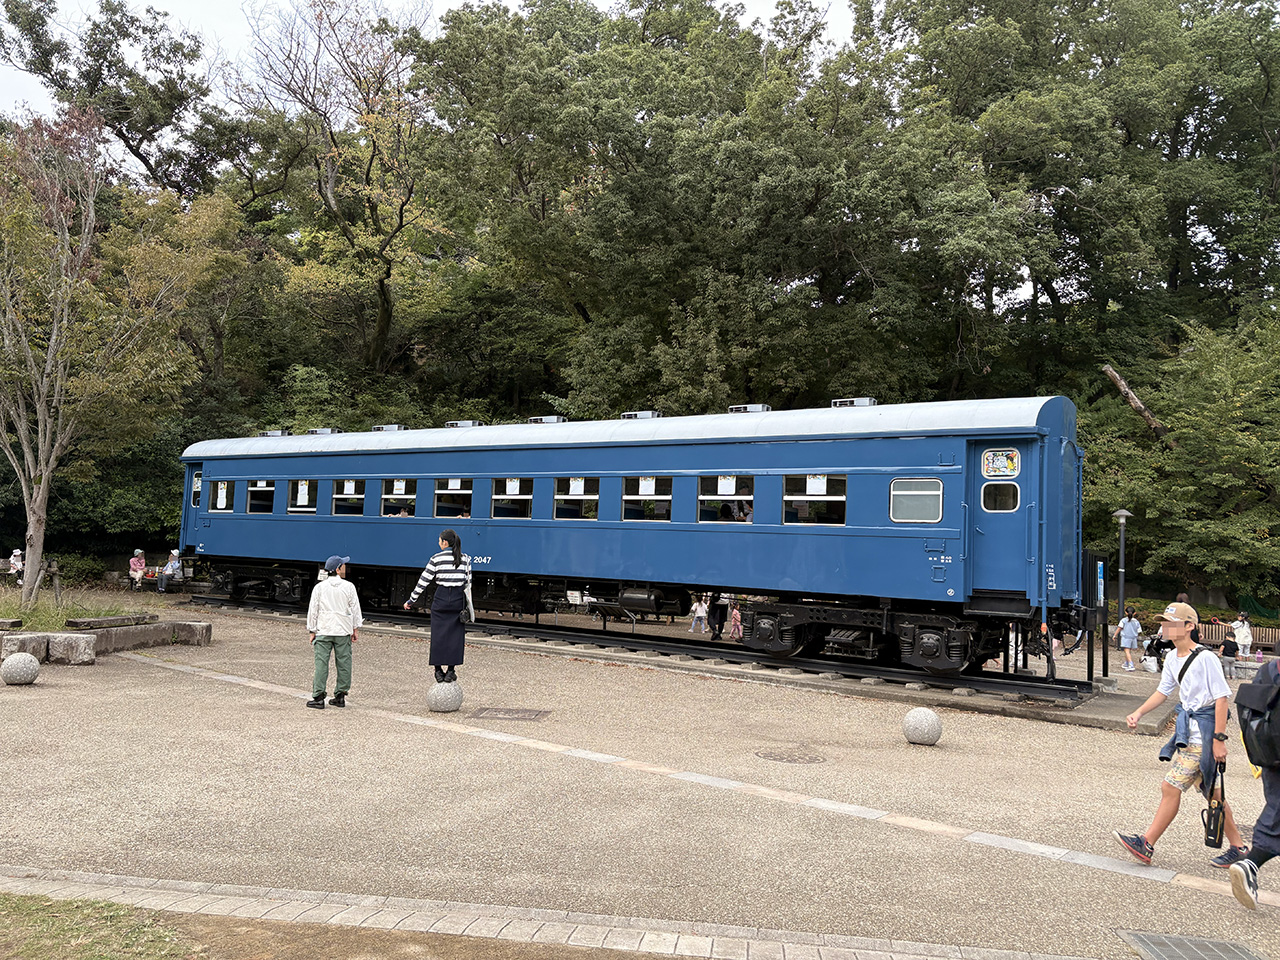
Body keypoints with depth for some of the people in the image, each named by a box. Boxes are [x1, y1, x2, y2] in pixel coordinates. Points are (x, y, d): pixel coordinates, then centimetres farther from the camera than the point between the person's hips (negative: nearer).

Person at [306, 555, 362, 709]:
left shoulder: (319, 587, 2)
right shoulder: (349, 586, 1)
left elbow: (313, 610, 3)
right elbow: (355, 608, 4)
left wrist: (312, 631, 10)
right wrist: (356, 629, 11)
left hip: (323, 631, 0)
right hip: (343, 630, 0)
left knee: (321, 663, -1)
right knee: (343, 663, 7)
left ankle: (318, 697, -4)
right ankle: (340, 696, 10)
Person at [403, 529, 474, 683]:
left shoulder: (436, 559, -3)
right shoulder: (465, 559, 5)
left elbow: (423, 581, -1)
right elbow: (468, 584, 8)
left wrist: (411, 600, 7)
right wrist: (468, 606, 15)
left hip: (441, 598, -2)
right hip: (458, 599, 2)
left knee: (438, 633, 6)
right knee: (455, 634, 5)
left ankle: (438, 670, 9)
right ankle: (450, 671, 5)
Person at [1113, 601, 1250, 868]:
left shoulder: (1205, 659, -17)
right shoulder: (1172, 659, 9)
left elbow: (1222, 697, -17)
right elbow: (1163, 691, 18)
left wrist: (1219, 738, -19)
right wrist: (1138, 713, 5)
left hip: (1203, 736, -9)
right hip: (1188, 732, 9)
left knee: (1170, 787, -6)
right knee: (1211, 792, 14)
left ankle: (1146, 844, 2)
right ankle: (1237, 847, 25)